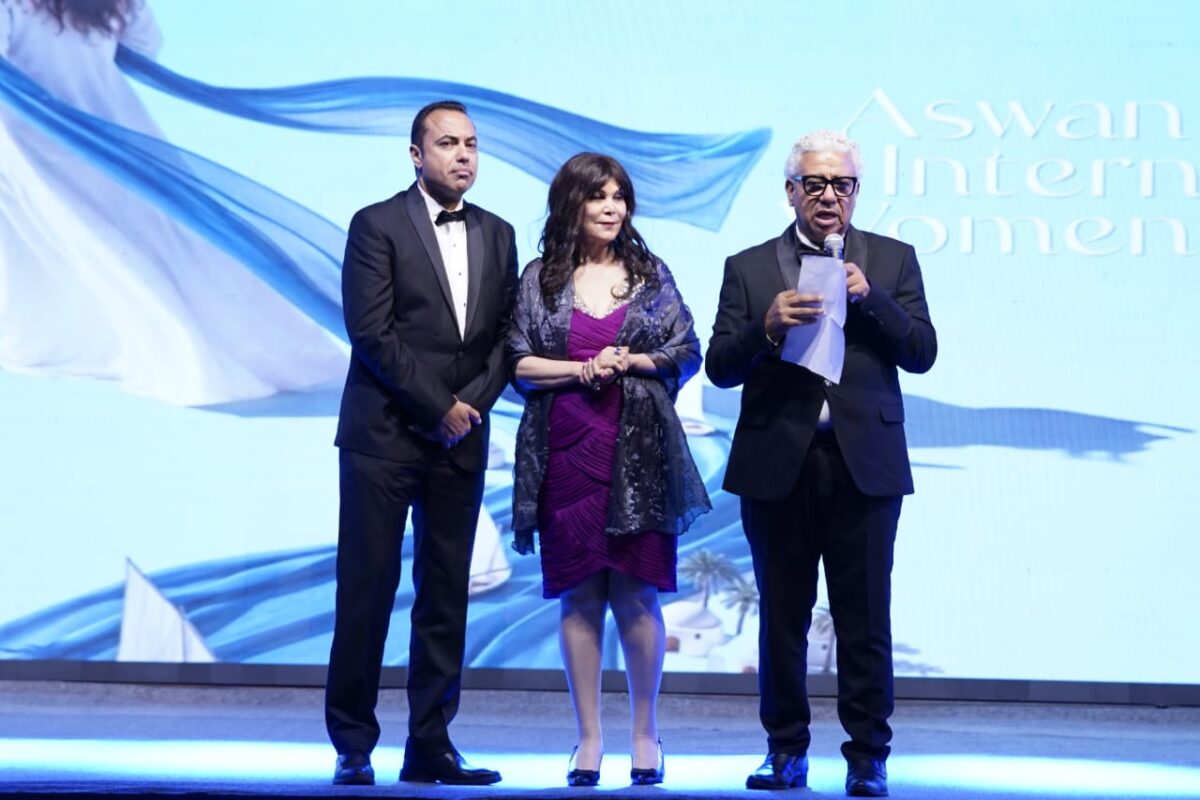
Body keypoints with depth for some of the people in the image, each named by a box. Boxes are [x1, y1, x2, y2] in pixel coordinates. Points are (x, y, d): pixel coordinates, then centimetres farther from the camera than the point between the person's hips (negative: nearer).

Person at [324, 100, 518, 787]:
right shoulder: (378, 225, -1)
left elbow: (507, 336, 11)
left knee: (447, 597, 4)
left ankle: (431, 747, 8)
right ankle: (354, 747, 3)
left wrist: (474, 403, -6)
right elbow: (372, 332, -9)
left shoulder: (497, 235, 14)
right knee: (368, 591, -3)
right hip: (385, 438, -5)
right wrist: (439, 408, -11)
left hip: (462, 441, 5)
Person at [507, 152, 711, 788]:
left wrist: (629, 362, -7)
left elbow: (688, 355, 7)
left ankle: (646, 734, 10)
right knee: (579, 597, 2)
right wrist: (582, 369, -10)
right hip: (567, 453, 0)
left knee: (636, 594, -2)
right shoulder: (540, 279, 7)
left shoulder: (651, 274, 9)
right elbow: (520, 366, 3)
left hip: (638, 455, 0)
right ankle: (588, 740, 9)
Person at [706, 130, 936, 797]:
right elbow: (721, 367, 1)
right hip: (779, 465, 1)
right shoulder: (749, 268, 9)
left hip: (864, 463, -1)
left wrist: (869, 298, -12)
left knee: (865, 617, 0)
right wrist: (768, 327, -17)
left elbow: (921, 352, 1)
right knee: (783, 613, 6)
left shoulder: (893, 261, 10)